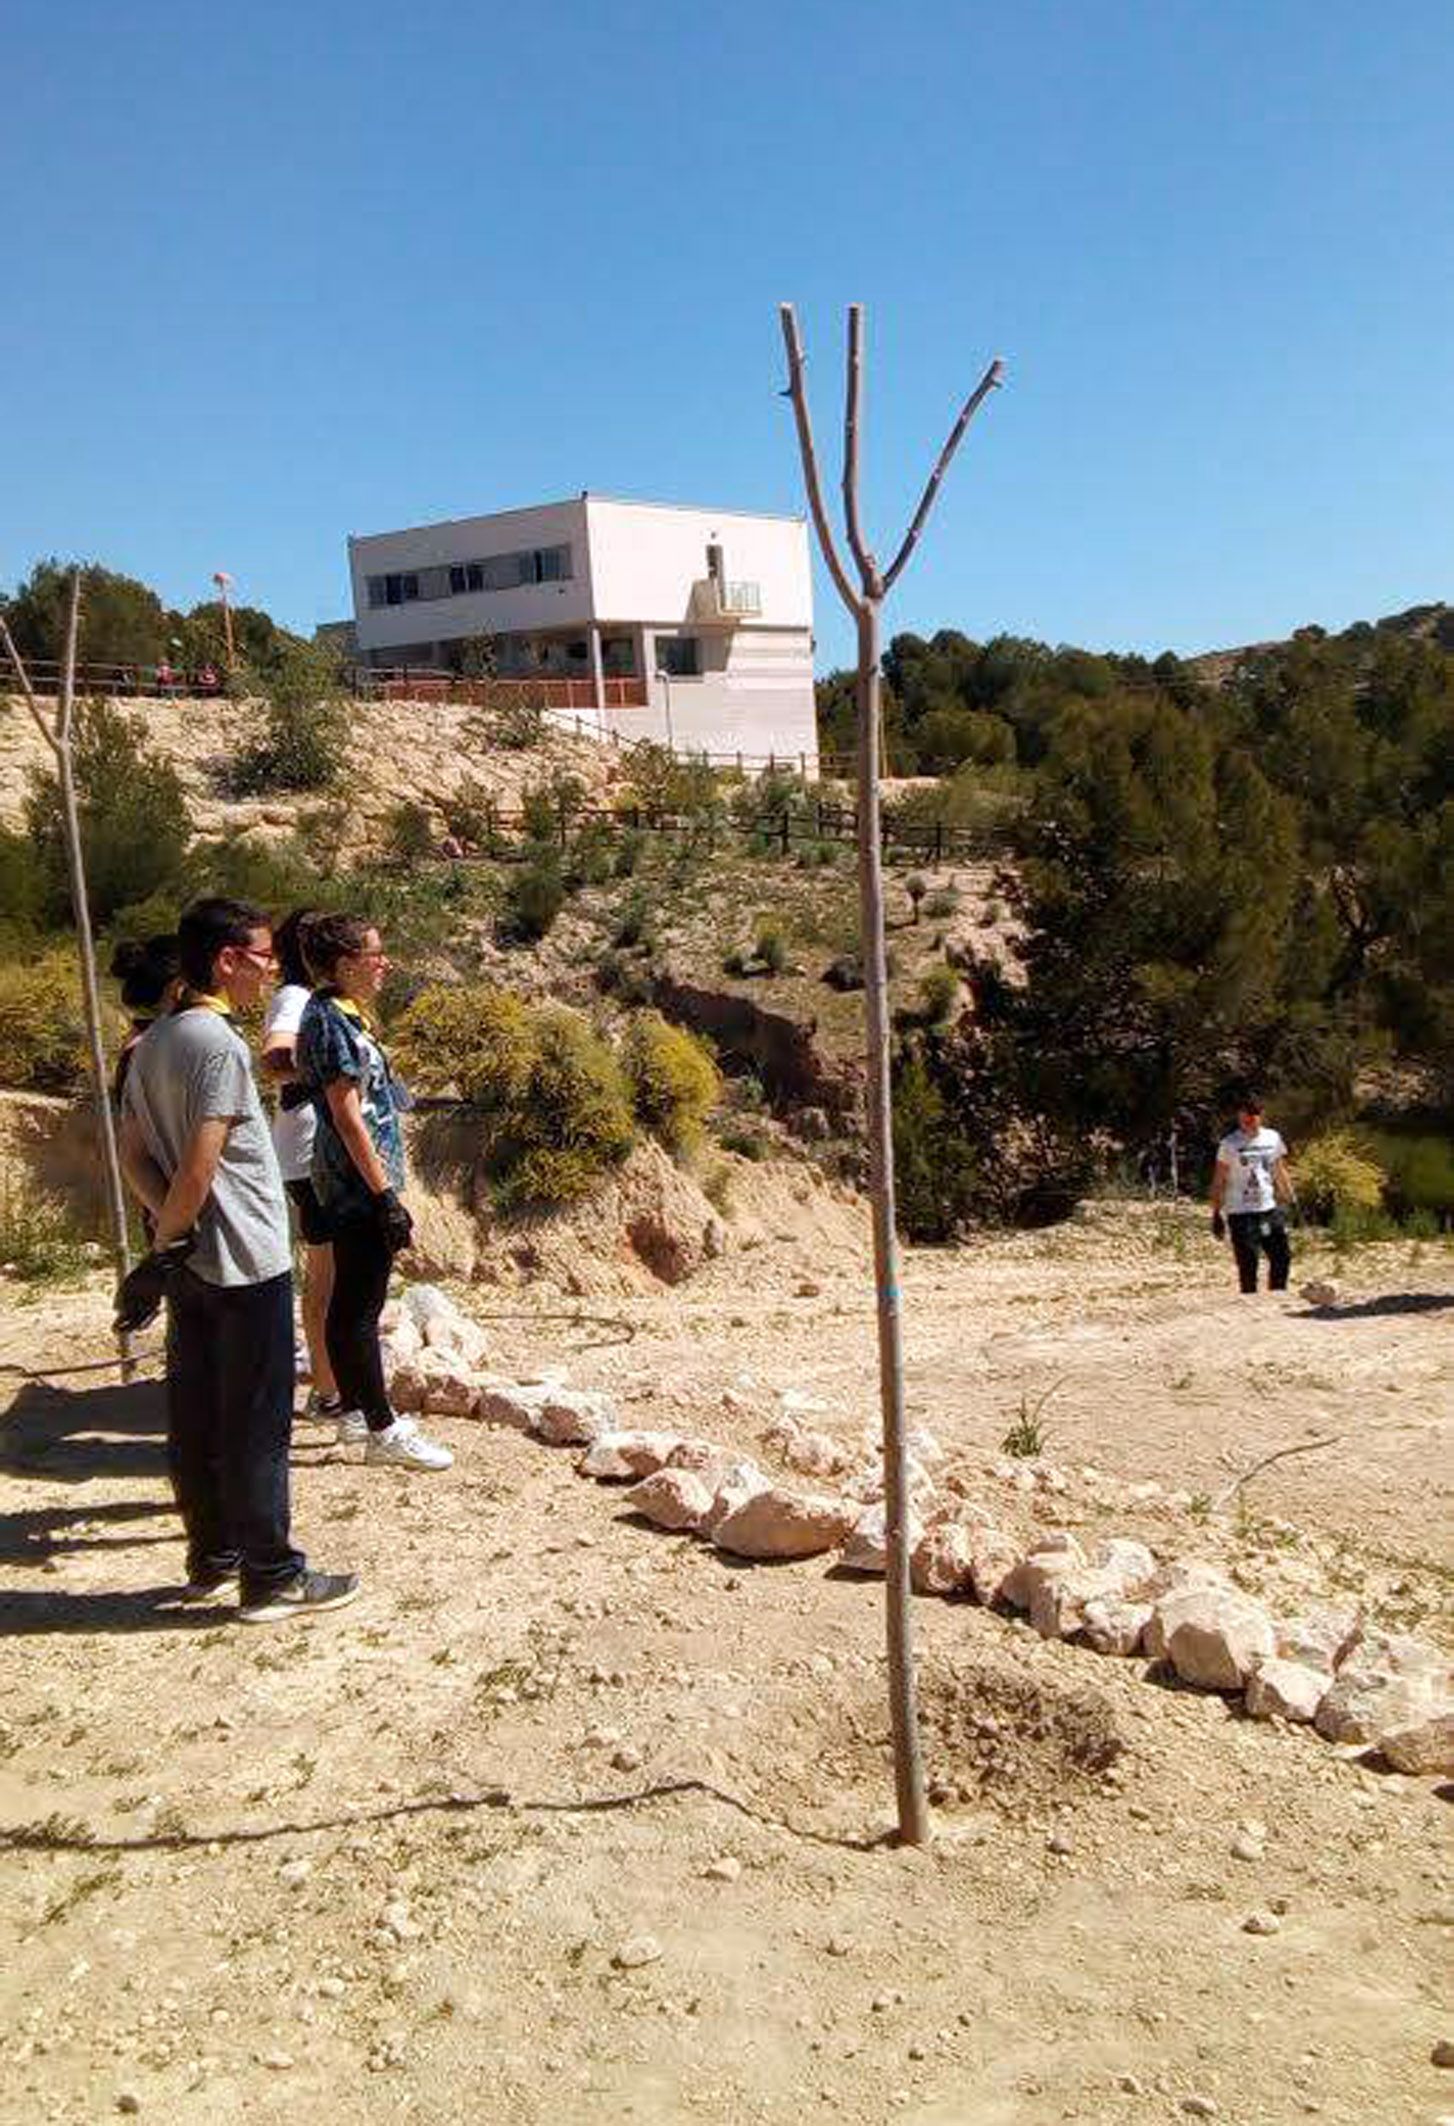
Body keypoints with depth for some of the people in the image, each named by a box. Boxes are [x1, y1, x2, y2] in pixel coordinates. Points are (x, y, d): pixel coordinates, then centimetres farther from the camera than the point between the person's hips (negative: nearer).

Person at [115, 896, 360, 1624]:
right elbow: (199, 1167, -22)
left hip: (192, 1265, 9)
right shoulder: (217, 1042, -18)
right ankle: (271, 1577, 10)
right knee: (257, 1425, 0)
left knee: (196, 1419, 15)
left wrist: (170, 1234, 1)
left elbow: (134, 1156, 11)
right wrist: (163, 1249, -10)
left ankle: (212, 1558, 27)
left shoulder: (153, 1044, 9)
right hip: (245, 1264, -9)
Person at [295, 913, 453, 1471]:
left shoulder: (346, 1016, 14)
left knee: (349, 1301, 16)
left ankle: (355, 1411, 26)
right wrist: (386, 1196, -20)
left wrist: (385, 1191, 21)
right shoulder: (331, 1021, -16)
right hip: (359, 1186, -10)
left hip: (351, 1188, 10)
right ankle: (383, 1432, 1)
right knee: (361, 1307, -4)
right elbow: (347, 1115, -20)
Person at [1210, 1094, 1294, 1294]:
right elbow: (1218, 1182, -3)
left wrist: (1290, 1201, 13)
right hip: (1241, 1213, -4)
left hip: (1270, 1210, 5)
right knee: (1248, 1265, -3)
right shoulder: (1229, 1144, -6)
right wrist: (1216, 1214, -6)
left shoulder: (1272, 1138, 7)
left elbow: (1281, 1173, 17)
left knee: (1282, 1257, 8)